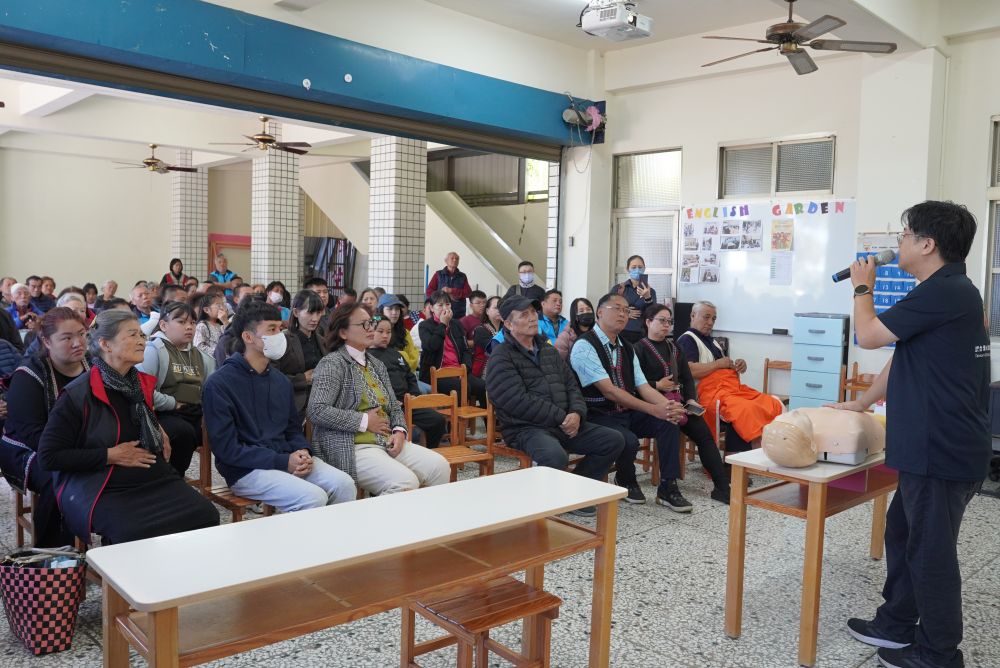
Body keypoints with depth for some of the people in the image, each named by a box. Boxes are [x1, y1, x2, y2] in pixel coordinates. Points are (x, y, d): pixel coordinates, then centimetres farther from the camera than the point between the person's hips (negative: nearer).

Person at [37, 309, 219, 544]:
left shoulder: (142, 383, 11)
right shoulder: (77, 394, -7)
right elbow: (48, 456, -8)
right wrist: (110, 455, -11)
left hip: (156, 479, 6)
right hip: (103, 490, -5)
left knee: (206, 515, -20)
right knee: (138, 533, -34)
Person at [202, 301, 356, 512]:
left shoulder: (281, 381, 11)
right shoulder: (219, 384, -9)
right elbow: (227, 449, -14)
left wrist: (303, 452, -5)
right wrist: (283, 462, -19)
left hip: (287, 459, 6)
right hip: (247, 469, -6)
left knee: (343, 483, -15)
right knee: (313, 497, -26)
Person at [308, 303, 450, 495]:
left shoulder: (376, 364, 19)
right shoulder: (332, 364, -4)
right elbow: (317, 411, -16)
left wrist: (399, 431, 1)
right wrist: (364, 421, -13)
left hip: (388, 442, 7)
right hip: (354, 448, -7)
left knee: (440, 467, -12)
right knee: (406, 482, -28)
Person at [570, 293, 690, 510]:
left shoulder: (627, 348, 12)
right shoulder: (584, 346, -14)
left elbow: (644, 387, 5)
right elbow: (608, 390, -22)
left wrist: (670, 406, -17)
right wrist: (654, 409, -27)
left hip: (627, 413, 7)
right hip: (599, 416, -7)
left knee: (669, 421, -15)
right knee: (628, 441, -32)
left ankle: (668, 488, -6)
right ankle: (625, 481, 2)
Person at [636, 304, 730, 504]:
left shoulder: (674, 348, 22)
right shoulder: (640, 349, 2)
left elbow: (687, 378, 15)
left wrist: (691, 399, -1)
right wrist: (657, 385, -16)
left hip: (679, 401, 6)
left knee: (704, 433, -16)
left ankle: (723, 486, -20)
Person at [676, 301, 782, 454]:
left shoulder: (712, 341, 30)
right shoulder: (687, 339, 3)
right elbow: (690, 371, -14)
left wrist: (739, 366, 10)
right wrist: (719, 364, -5)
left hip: (735, 388, 9)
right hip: (712, 391, -9)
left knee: (773, 405, -15)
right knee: (746, 410, -35)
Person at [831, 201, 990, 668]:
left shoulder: (944, 292, -20)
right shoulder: (948, 291, 14)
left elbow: (868, 335, -13)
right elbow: (902, 359, 21)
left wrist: (862, 287, 4)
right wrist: (860, 404, 26)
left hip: (941, 451, -10)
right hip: (936, 446, 10)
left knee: (930, 549, 3)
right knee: (903, 533, 19)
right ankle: (896, 625, 32)